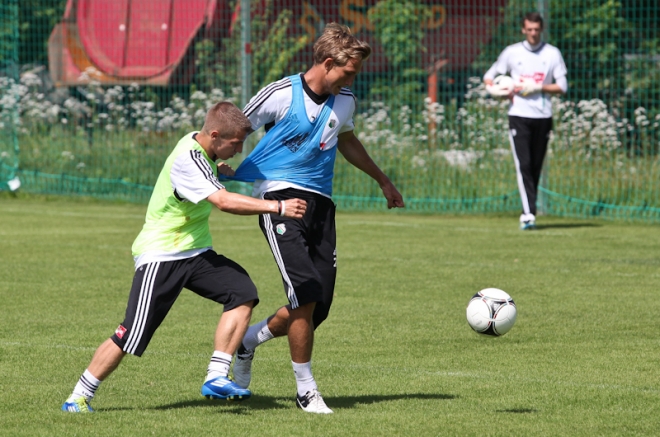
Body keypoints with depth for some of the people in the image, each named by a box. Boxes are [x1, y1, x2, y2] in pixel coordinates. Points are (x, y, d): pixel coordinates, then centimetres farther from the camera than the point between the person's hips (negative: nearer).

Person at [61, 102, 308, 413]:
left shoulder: (199, 144, 6)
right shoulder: (187, 161, -23)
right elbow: (223, 201, -35)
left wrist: (221, 170, 15)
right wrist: (277, 207, -36)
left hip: (196, 253, 9)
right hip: (161, 256, -9)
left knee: (242, 293, -14)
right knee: (131, 336, -10)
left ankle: (216, 378, -14)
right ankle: (78, 398, 5)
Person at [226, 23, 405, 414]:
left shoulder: (345, 101, 11)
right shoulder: (282, 94, -8)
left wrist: (383, 181, 39)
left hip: (320, 202, 6)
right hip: (279, 195, -6)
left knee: (319, 307, -3)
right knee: (306, 293, -19)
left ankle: (250, 340, 25)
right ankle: (306, 390, -5)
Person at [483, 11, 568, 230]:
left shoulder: (552, 54, 5)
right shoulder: (512, 52, 5)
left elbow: (562, 87, 1)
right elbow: (489, 77, 11)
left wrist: (538, 88, -13)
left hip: (543, 117, 1)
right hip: (519, 116, -1)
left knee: (536, 167, 6)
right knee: (523, 165, -13)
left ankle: (528, 213, 18)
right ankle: (529, 214, -20)